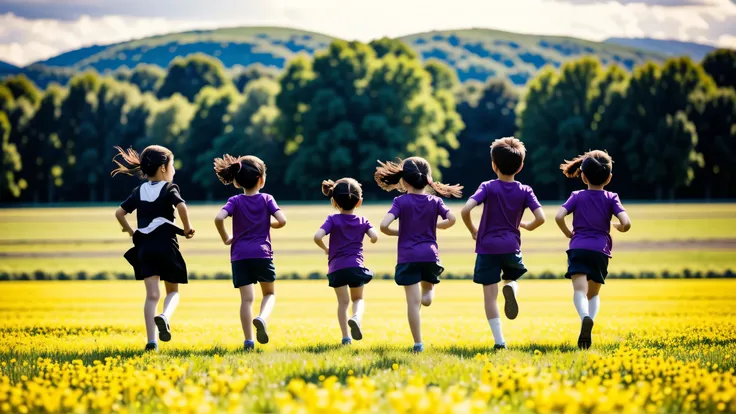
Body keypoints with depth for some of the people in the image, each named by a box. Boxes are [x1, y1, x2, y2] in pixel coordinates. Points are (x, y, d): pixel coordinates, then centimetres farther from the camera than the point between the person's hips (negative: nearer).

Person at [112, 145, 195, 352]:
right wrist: (187, 229, -8)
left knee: (152, 294, 1)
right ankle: (164, 317, -20)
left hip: (145, 247, 3)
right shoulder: (169, 189, -3)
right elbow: (181, 206, -22)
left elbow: (119, 213, 8)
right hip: (166, 245, -3)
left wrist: (130, 231, 21)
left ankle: (151, 341, -10)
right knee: (172, 291, 12)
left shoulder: (139, 191, 11)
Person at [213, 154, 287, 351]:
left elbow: (219, 218, -13)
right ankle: (262, 318, -15)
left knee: (246, 298, 1)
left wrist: (226, 239, 2)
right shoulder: (267, 199, 3)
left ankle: (248, 341, -5)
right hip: (262, 254, -1)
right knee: (269, 293, 15)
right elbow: (282, 220, -8)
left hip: (240, 256, 1)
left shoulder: (235, 201, 3)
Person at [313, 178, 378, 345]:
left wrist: (325, 249, 4)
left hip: (336, 267, -1)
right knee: (358, 299, 18)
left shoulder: (333, 220, 0)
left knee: (343, 301, 9)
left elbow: (317, 236, -15)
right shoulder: (363, 221, 4)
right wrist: (371, 241, 14)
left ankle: (346, 337, 2)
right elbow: (374, 237, -11)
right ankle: (356, 318, -15)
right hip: (356, 266, 1)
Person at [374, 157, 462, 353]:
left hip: (408, 257, -2)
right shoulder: (435, 201, 3)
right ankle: (429, 291, -9)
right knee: (428, 288, 26)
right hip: (430, 255, 2)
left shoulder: (401, 202, -5)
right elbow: (451, 219, -7)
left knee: (413, 301, -1)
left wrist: (397, 233, 5)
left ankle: (418, 343, -1)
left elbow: (384, 225, -16)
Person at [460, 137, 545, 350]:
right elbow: (540, 218, -8)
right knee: (512, 278, 26)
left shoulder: (488, 187, -4)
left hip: (488, 247, -2)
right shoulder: (525, 191, 2)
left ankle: (499, 341, -4)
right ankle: (510, 288, -13)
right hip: (511, 246, 2)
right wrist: (527, 226, 14)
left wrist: (473, 230, 2)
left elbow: (465, 210, -16)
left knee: (490, 294, 2)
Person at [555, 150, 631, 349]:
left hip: (578, 249, -1)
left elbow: (559, 216, -7)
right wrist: (618, 227, 18)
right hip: (600, 251, 1)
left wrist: (568, 233, 11)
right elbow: (626, 223, -6)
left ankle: (585, 318, -45)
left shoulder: (577, 196, 7)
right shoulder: (611, 198, 7)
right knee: (594, 294, 18)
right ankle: (590, 322, -6)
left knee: (579, 291, -15)